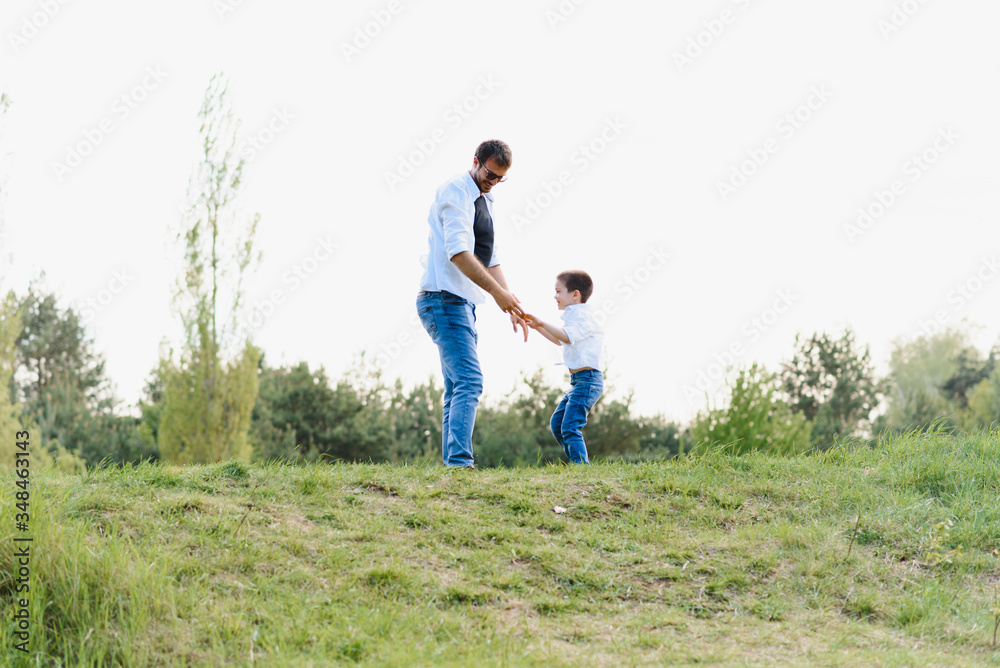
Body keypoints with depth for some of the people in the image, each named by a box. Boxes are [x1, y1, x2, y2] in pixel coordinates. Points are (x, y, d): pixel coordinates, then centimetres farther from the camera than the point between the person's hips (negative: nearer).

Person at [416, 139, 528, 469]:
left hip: (463, 303, 10)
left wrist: (511, 305, 12)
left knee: (458, 389, 8)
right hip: (444, 298, -10)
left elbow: (490, 259, 23)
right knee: (469, 381, -20)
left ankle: (451, 464, 9)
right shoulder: (455, 191, -9)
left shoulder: (483, 201, 21)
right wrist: (496, 291, -23)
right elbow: (458, 251, -20)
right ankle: (460, 461, -28)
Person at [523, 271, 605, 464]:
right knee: (556, 423, 14)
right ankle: (579, 464, 16)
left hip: (587, 379, -11)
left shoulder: (583, 317, -12)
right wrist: (537, 327, 27)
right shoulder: (575, 316, 20)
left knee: (570, 427, -17)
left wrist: (542, 323, -32)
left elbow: (567, 337, -31)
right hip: (579, 381, 11)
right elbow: (560, 340, 36)